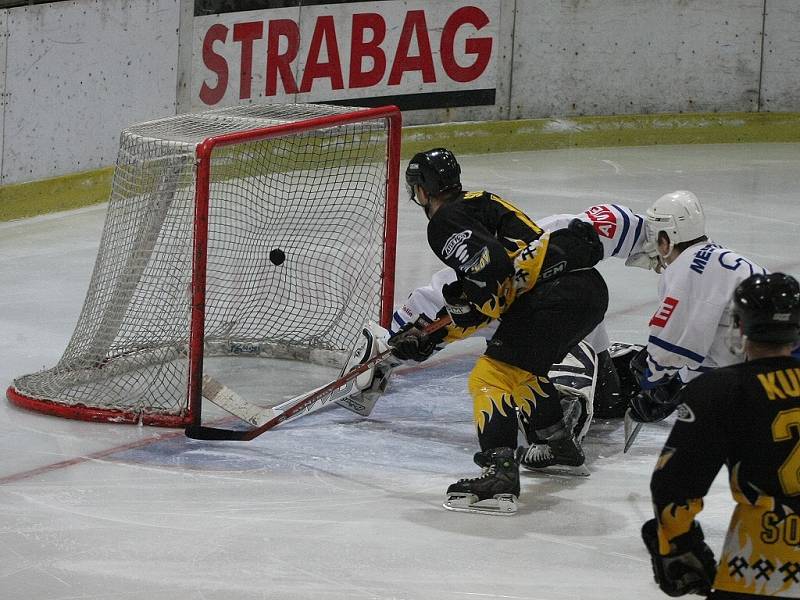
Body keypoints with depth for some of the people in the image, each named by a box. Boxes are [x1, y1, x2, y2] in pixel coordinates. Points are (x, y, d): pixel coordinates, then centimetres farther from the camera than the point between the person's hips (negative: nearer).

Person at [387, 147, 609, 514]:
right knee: (524, 368, 31)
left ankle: (499, 474, -23)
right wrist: (430, 337, 29)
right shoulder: (480, 205, 29)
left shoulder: (446, 221, -2)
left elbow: (490, 266, -22)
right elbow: (482, 304, 30)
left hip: (557, 297, -10)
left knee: (492, 377, -9)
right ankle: (561, 446, 47)